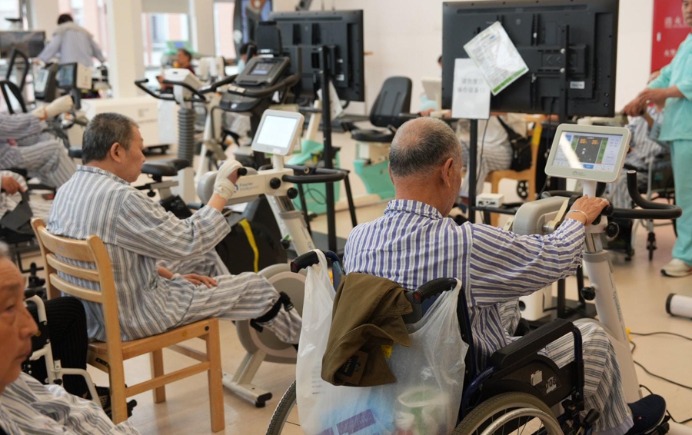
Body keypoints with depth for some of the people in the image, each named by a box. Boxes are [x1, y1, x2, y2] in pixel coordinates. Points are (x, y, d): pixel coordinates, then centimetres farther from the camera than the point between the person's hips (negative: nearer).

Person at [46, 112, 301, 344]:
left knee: (204, 259, 25)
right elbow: (190, 242, -21)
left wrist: (170, 274, 9)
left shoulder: (65, 192, 0)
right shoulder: (121, 198, -30)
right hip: (132, 319, -9)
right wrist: (223, 192, -10)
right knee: (255, 286, 7)